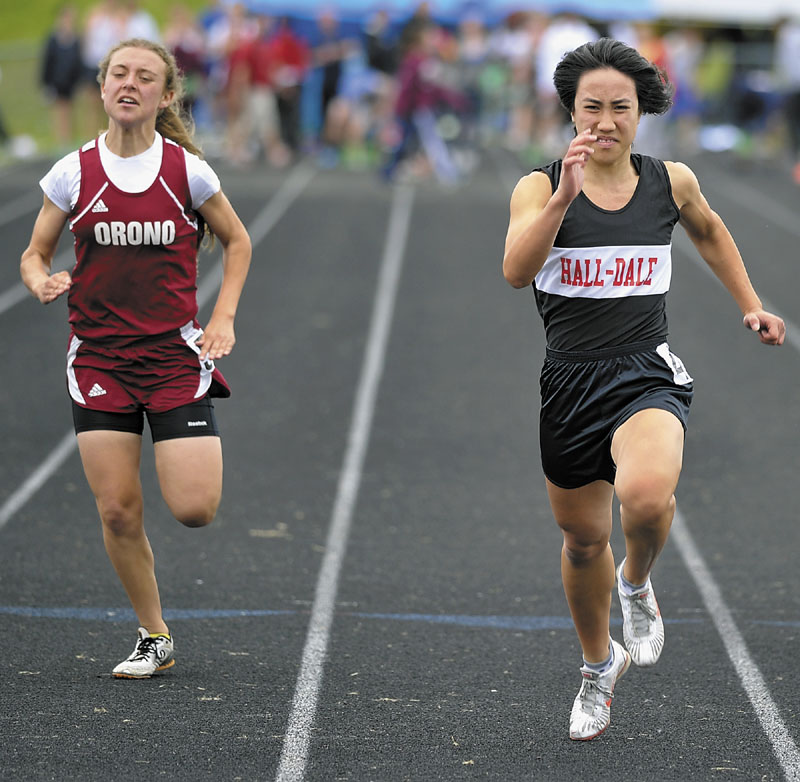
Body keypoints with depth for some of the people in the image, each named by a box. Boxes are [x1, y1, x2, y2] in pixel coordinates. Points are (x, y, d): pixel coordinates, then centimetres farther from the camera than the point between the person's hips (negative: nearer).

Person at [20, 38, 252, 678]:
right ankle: (155, 639, 16)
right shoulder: (73, 174, -1)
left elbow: (236, 242, 12)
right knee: (118, 513, -3)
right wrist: (43, 283, -14)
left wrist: (223, 319, 2)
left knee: (194, 510, -11)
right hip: (98, 356, 1)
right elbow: (35, 255, 9)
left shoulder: (188, 170, -3)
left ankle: (198, 447, 26)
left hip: (174, 354, -1)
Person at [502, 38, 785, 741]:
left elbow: (709, 231, 25)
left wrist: (752, 306, 25)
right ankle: (601, 663, 43)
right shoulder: (541, 187, -5)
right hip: (569, 383, 1)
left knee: (647, 497, -32)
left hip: (647, 373, -1)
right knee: (583, 538, 15)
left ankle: (637, 581, 3)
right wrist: (564, 196, -33)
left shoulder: (671, 182, 2)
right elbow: (516, 271, -23)